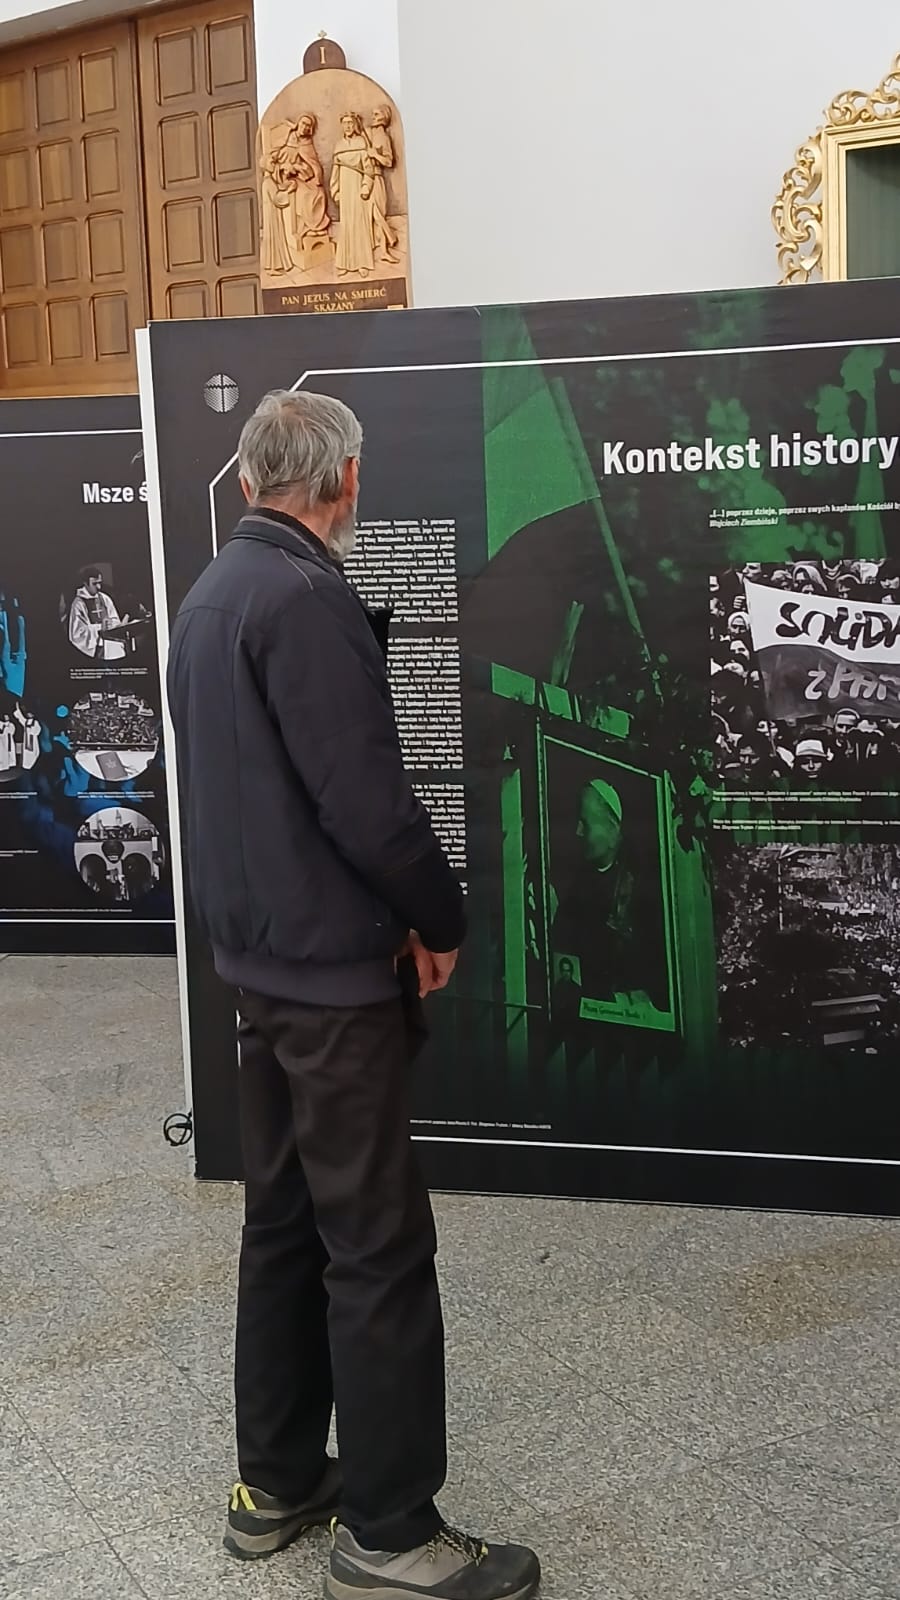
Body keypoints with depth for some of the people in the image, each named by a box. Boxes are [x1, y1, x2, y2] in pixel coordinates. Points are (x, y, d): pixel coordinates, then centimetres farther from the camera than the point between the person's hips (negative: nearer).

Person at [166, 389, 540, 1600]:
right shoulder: (307, 597, -19)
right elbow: (367, 798, -24)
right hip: (335, 970, -9)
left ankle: (276, 1484, 29)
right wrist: (443, 921, -7)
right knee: (379, 1248, 1)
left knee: (285, 1221, 17)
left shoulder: (210, 596, 10)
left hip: (258, 958, 10)